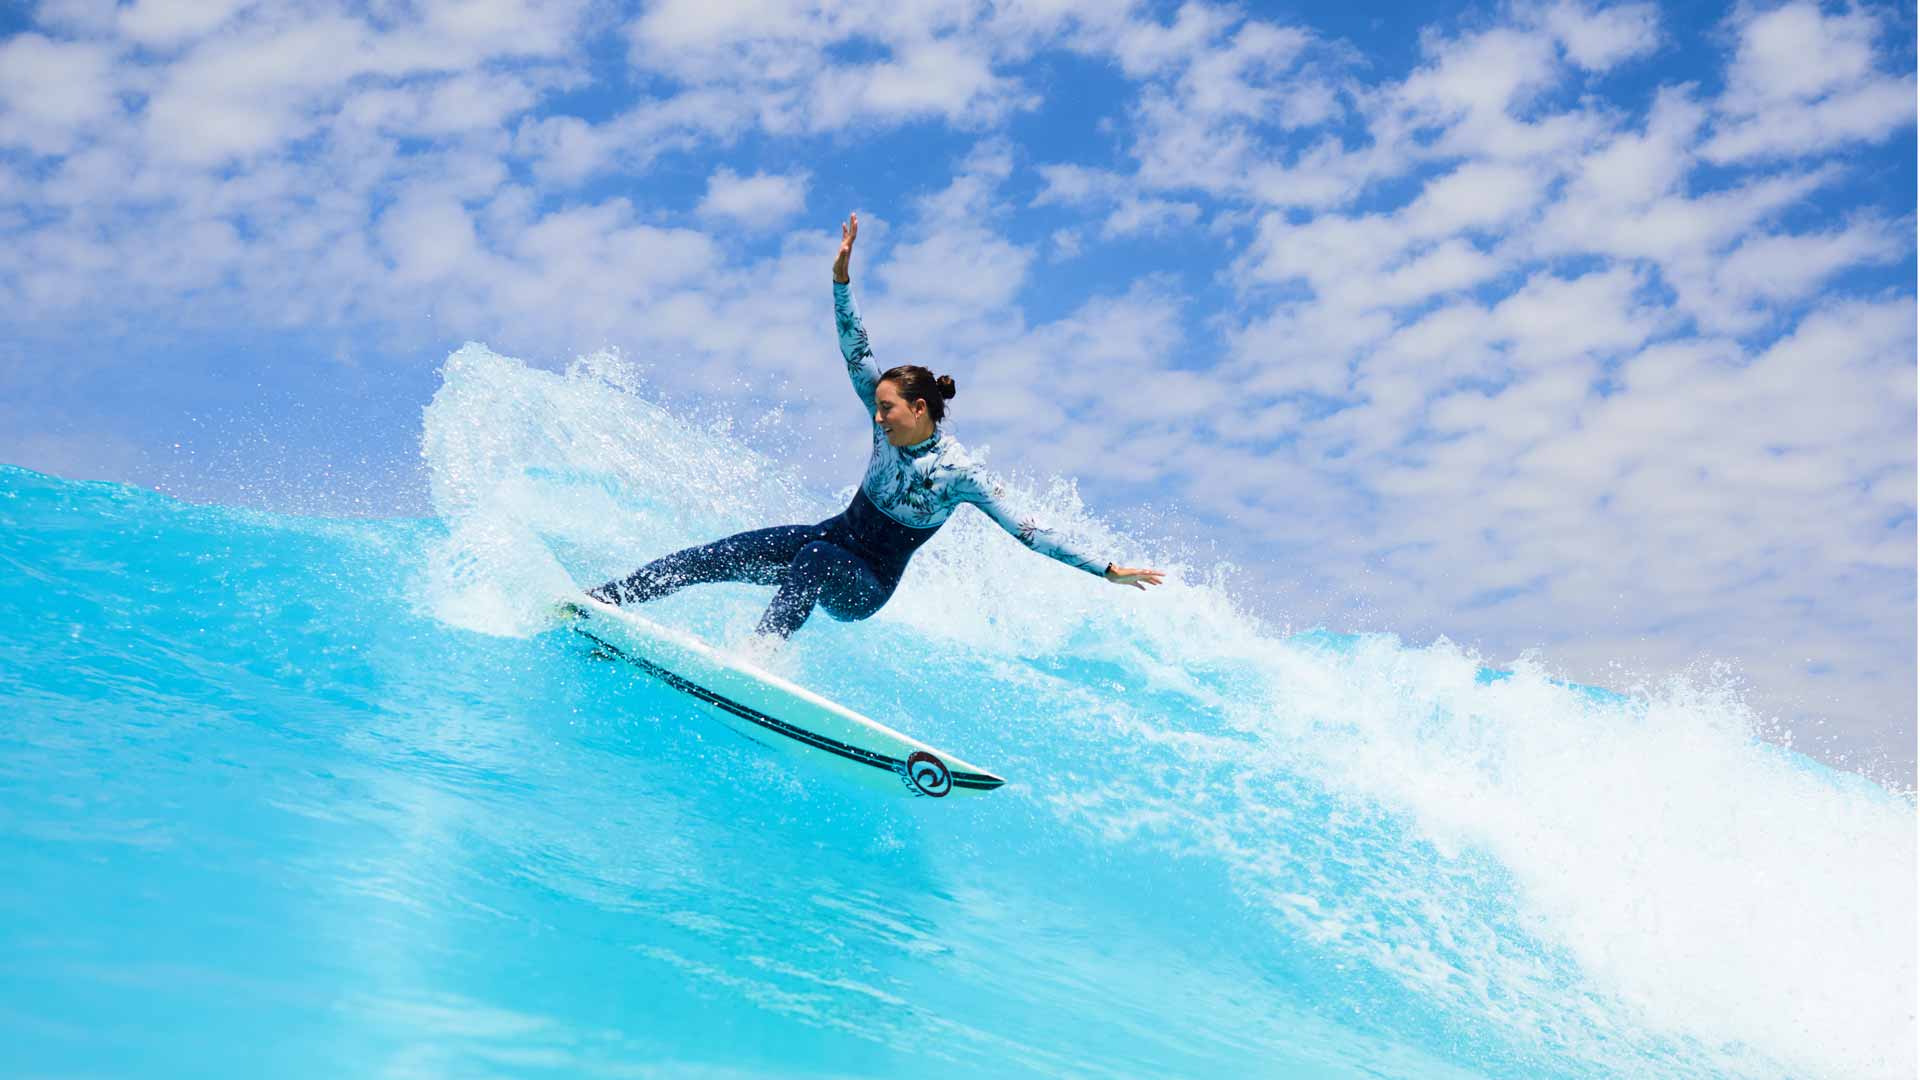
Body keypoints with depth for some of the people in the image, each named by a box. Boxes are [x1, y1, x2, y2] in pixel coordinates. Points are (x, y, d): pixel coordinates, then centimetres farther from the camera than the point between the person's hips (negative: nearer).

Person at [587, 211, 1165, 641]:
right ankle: (599, 601, -2)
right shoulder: (891, 425, -5)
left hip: (866, 585, -5)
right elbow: (856, 353, -6)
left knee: (814, 557, -40)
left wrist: (1107, 568, -25)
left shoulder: (960, 472, -20)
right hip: (831, 538, 6)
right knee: (710, 557, -7)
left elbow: (1026, 530, -20)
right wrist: (842, 277, -15)